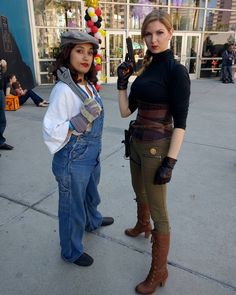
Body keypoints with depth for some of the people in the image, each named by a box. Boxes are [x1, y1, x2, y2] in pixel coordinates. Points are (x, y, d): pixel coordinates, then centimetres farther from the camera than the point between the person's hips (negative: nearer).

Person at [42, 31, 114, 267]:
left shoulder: (89, 85, 1)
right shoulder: (63, 90, -23)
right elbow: (51, 131, -23)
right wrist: (82, 119, -32)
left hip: (92, 157, 8)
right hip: (73, 162, -8)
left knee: (90, 196, 31)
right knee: (72, 207, 13)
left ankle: (92, 221, 61)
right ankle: (71, 251, 37)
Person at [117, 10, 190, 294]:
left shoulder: (176, 71, -12)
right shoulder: (145, 69, 9)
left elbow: (180, 121, -16)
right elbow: (126, 111, 6)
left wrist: (170, 161, -20)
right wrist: (122, 82, -5)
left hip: (157, 147, -8)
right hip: (136, 143, 8)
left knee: (158, 210, 3)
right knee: (140, 194, 28)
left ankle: (159, 272, 21)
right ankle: (142, 226, 57)